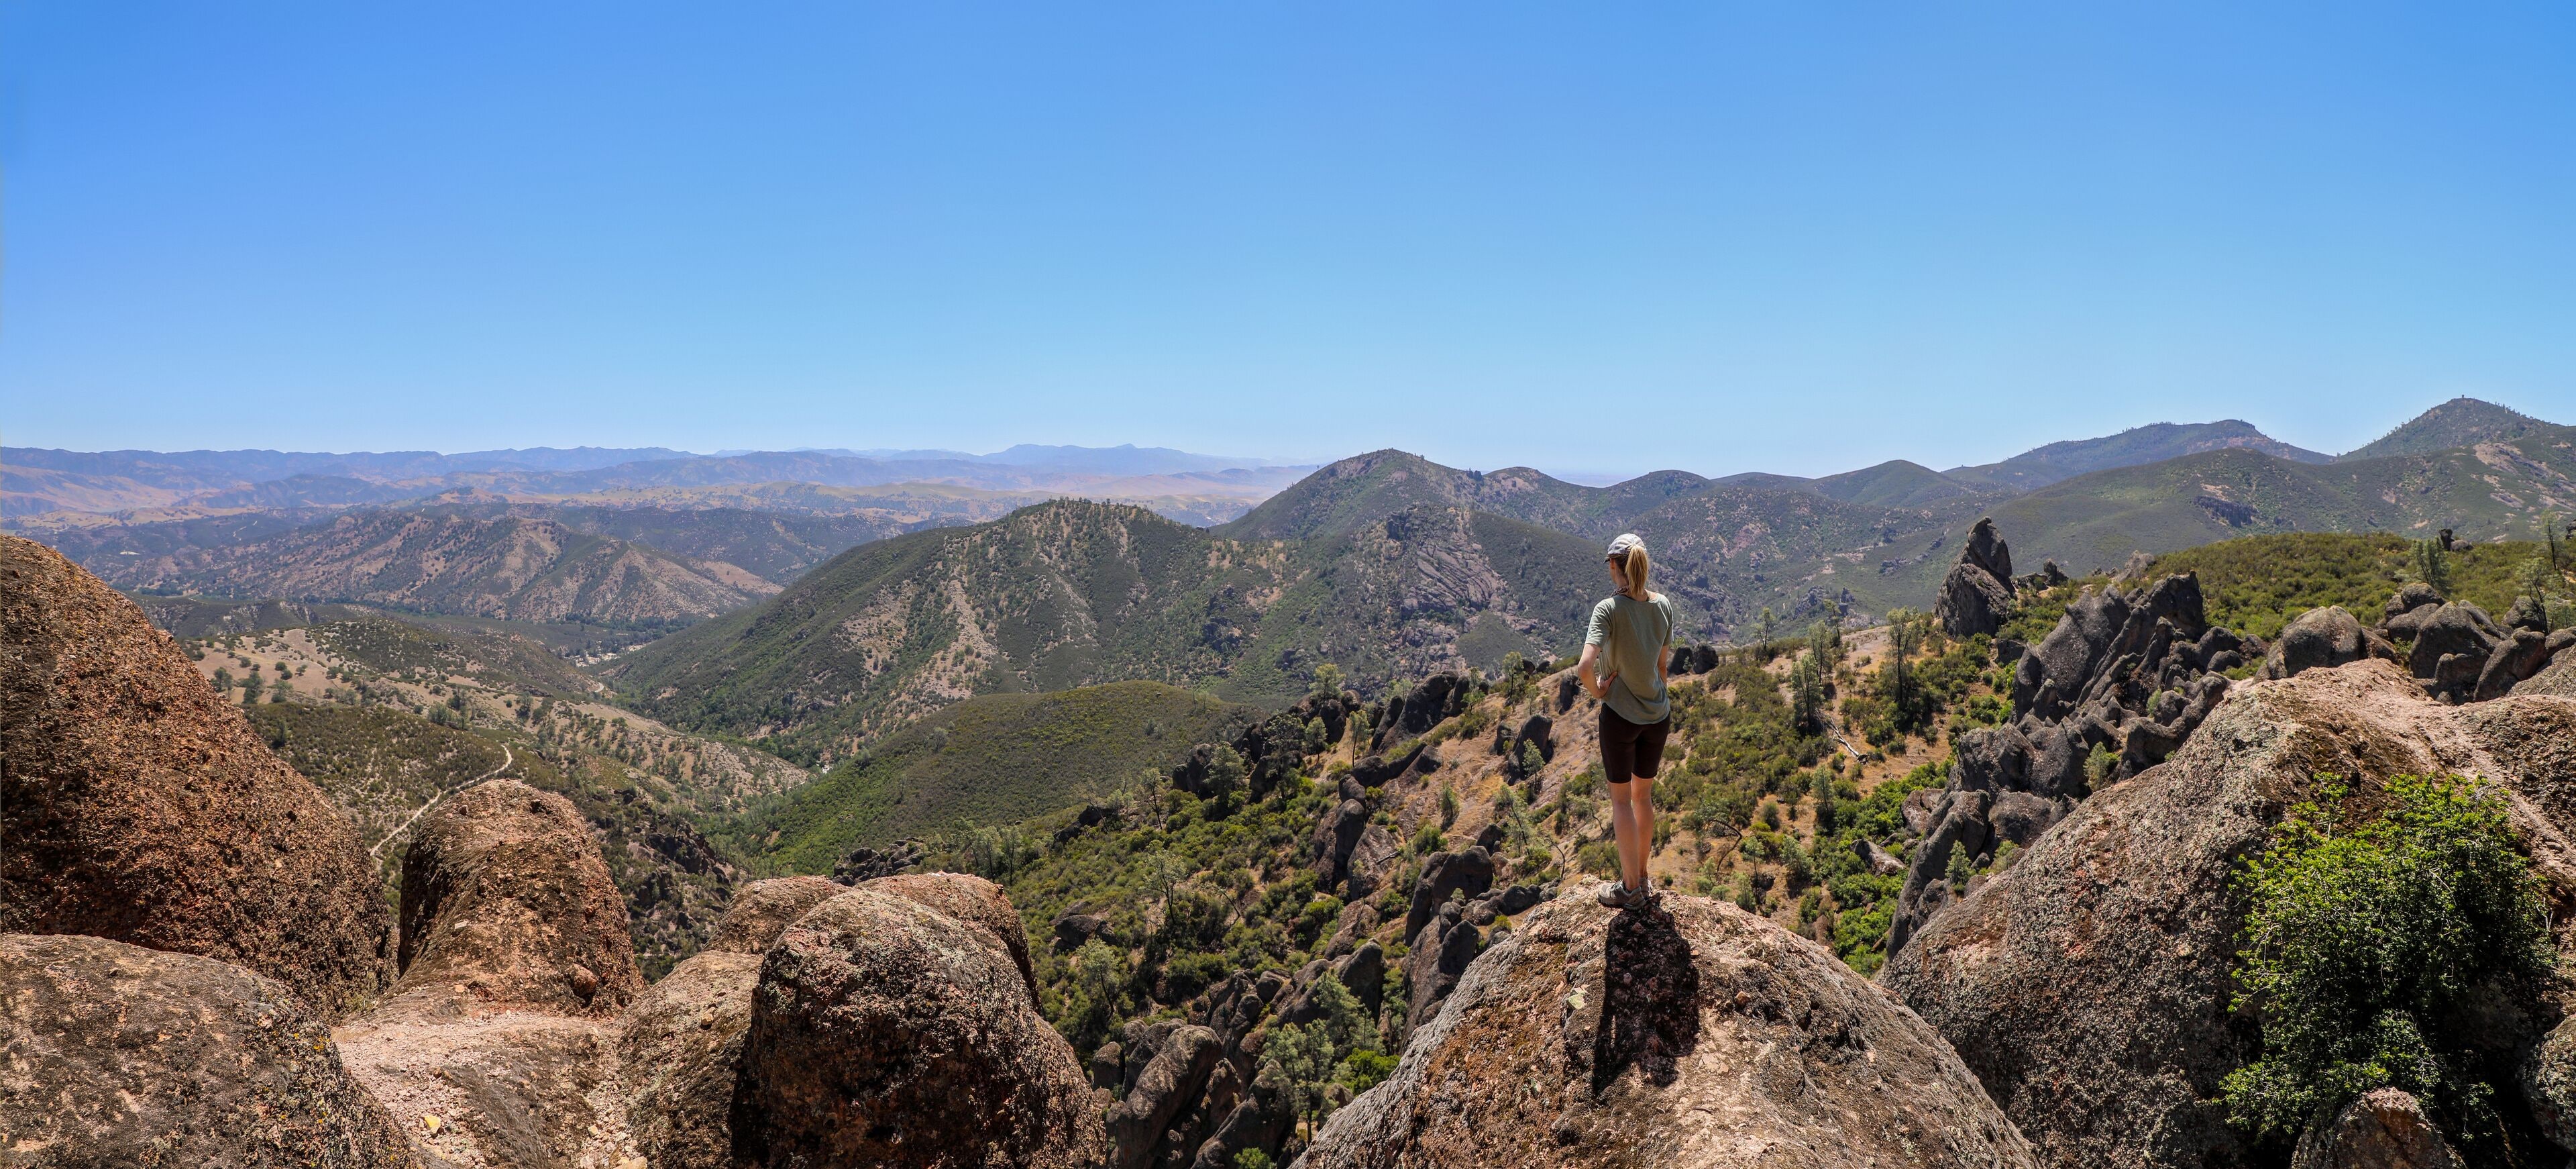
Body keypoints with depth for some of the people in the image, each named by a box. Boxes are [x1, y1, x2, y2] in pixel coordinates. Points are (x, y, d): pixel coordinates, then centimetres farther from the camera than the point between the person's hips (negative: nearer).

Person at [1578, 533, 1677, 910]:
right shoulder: (1663, 606, -4)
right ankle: (1641, 877, 32)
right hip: (1658, 715, 5)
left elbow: (1585, 667, -30)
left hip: (1620, 717, -5)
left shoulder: (1609, 610, -20)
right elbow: (1663, 664, 6)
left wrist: (1597, 691, -11)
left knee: (1621, 799, 10)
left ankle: (1630, 888, 19)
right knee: (1643, 796, 20)